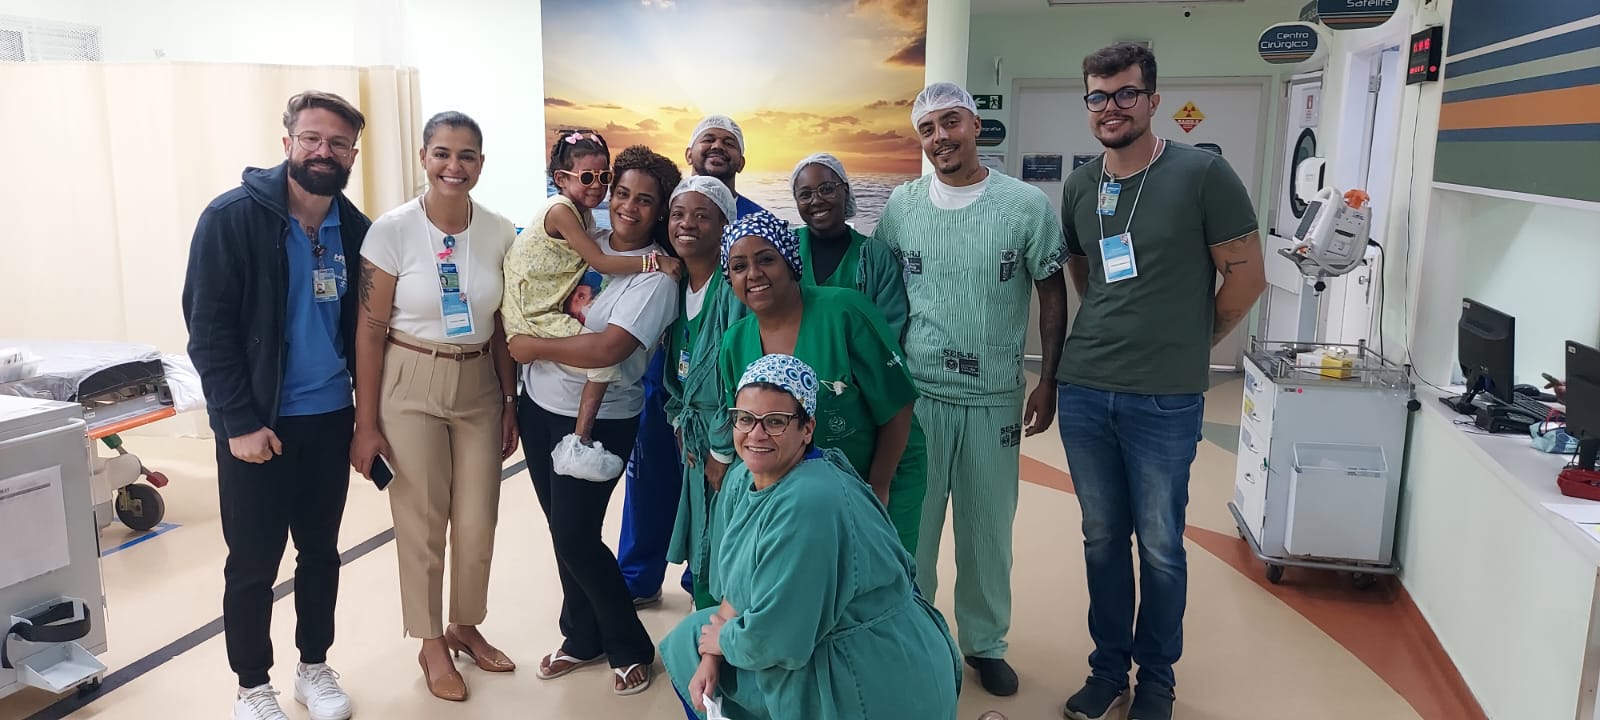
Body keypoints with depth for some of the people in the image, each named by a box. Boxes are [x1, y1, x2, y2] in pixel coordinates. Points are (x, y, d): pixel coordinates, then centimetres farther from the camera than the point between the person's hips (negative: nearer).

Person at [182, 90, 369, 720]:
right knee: (253, 564, 7)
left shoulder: (355, 229, 3)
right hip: (256, 425, -4)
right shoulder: (233, 217, -11)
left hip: (331, 420, 4)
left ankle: (314, 667, 33)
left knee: (321, 552, 15)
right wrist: (240, 422, -16)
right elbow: (207, 326, -12)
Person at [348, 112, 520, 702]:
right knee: (422, 521, 8)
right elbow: (370, 331, -8)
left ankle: (466, 626, 34)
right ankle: (432, 644, 28)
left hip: (478, 386, 3)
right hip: (411, 386, -3)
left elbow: (503, 328, 7)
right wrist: (366, 423, -8)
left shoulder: (499, 233, -1)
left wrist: (511, 406, 8)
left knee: (478, 521, 9)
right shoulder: (392, 230, -11)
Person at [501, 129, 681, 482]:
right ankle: (578, 444, -16)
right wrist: (655, 261, -25)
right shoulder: (561, 210, -17)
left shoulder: (582, 212, 12)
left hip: (550, 308, 10)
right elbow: (600, 263, -22)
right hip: (534, 317, -10)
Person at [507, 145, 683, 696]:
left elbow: (607, 350, -26)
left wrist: (533, 347, -15)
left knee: (575, 538, -2)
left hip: (597, 421, -6)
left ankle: (630, 648, 20)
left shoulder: (656, 277, -15)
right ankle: (584, 639, 35)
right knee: (563, 530, 15)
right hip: (540, 407, 6)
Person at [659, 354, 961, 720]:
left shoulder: (809, 503, -28)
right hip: (812, 647, 8)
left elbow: (773, 637, -25)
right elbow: (737, 584, 10)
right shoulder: (742, 479, -1)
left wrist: (720, 641, -7)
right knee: (687, 642, 12)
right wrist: (710, 656, -2)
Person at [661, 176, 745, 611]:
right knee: (701, 547, 16)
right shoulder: (677, 285, 7)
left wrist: (723, 452, -15)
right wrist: (680, 421, 7)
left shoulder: (734, 286, -18)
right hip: (696, 440, 7)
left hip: (732, 443, -7)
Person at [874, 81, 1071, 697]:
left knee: (988, 526, 11)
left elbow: (1052, 294, 1)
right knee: (911, 523, 9)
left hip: (996, 398, 0)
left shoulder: (1027, 204, -5)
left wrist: (1048, 383, -1)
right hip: (916, 392, 1)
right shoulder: (902, 205, 0)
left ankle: (985, 641, 30)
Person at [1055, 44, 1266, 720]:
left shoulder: (1203, 174, -8)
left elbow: (1246, 275, -4)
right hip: (1084, 391, 4)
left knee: (1159, 547, 8)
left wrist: (1189, 341, 5)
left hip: (1164, 401, -4)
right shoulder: (1079, 187, 7)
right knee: (1102, 538, 14)